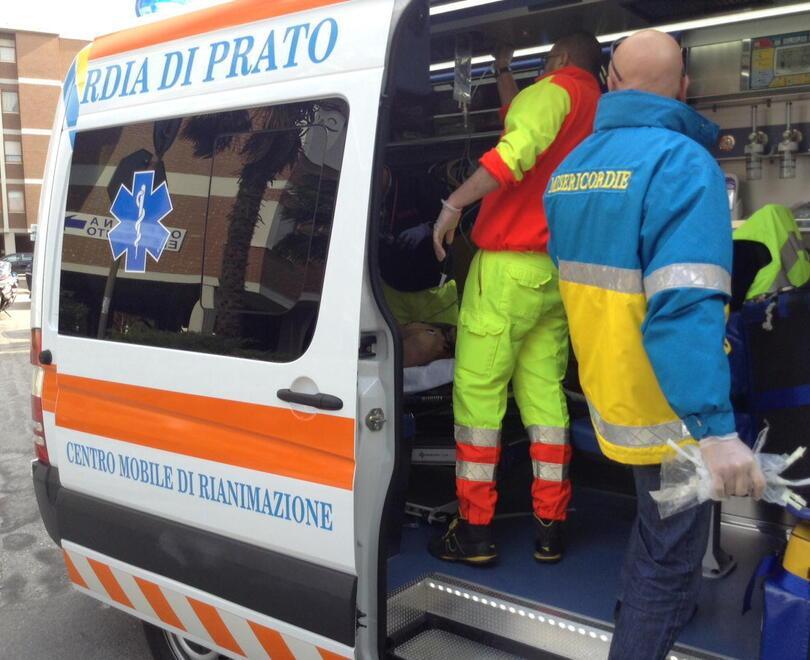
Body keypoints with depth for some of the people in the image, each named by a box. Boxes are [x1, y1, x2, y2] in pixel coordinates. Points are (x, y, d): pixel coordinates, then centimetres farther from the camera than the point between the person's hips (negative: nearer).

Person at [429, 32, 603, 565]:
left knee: (477, 391, -2)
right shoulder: (601, 112, 20)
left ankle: (475, 529, 2)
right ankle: (550, 527, 14)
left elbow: (518, 151, -23)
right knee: (544, 392, 10)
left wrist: (454, 204, -23)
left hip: (510, 265, -8)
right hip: (561, 272, 8)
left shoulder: (553, 90, -3)